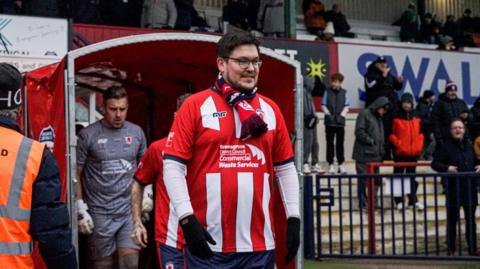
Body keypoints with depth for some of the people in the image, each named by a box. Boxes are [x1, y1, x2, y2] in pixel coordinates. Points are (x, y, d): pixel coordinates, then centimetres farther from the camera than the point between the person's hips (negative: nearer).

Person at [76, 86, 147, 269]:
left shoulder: (136, 132, 7)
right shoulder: (88, 135, -4)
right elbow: (76, 174, -1)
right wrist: (80, 209, -6)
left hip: (130, 211, 2)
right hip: (100, 213, -2)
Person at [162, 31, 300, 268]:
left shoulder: (270, 109, 12)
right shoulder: (195, 106, -1)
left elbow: (285, 169, 15)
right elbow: (172, 166, -5)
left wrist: (293, 218, 8)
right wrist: (187, 220, -13)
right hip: (209, 243, -4)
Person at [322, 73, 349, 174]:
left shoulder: (343, 92, 6)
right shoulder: (327, 91, 3)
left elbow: (346, 106, 5)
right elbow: (323, 105, 4)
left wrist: (341, 115, -7)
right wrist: (328, 115, -7)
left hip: (340, 121, 1)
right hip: (329, 122, -1)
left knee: (340, 143, 4)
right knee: (330, 143, 1)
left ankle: (341, 164, 10)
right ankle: (331, 164, 5)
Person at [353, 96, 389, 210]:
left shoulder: (379, 118, 22)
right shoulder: (365, 114, -5)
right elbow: (359, 132, -14)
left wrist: (382, 151, 13)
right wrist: (371, 141, -13)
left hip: (375, 155, 8)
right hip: (364, 155, -8)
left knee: (376, 181, 6)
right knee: (364, 180, -6)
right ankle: (363, 204, -2)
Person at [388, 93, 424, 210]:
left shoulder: (416, 118, 9)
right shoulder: (396, 117, -6)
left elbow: (420, 132, 16)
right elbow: (391, 134, -7)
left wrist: (419, 145, 5)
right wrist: (398, 143, -14)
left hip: (413, 152, 5)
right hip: (400, 152, -5)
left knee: (412, 175, 12)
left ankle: (413, 200, 18)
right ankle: (398, 200, 5)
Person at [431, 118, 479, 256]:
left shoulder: (469, 145, 12)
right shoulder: (444, 146, -4)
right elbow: (435, 163, -6)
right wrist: (447, 168, -22)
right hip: (453, 189, -5)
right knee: (452, 220, 2)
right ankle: (451, 249, 11)